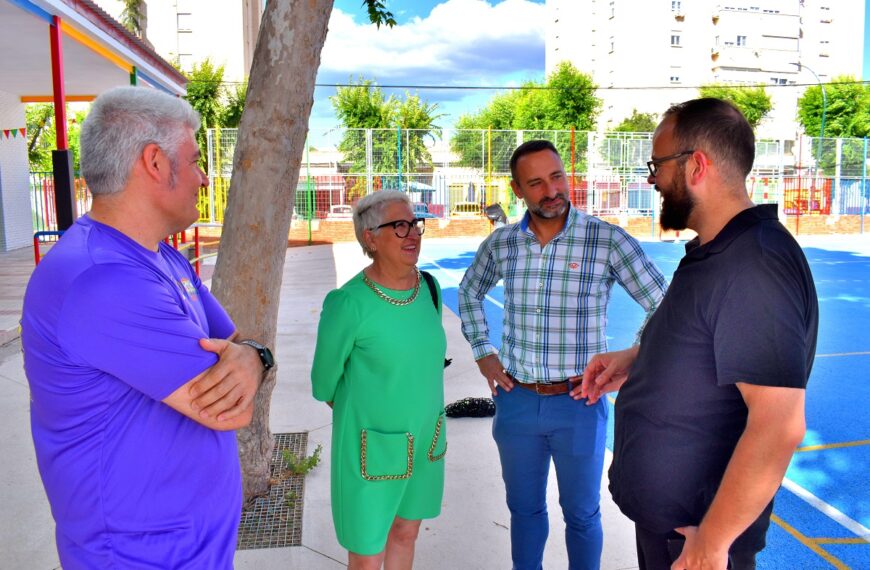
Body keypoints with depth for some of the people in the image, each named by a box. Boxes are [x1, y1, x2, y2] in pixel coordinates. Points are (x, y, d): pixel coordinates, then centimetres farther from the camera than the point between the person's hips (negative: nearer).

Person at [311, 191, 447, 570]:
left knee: (406, 531, 22)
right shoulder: (349, 303, -23)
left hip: (423, 437, 6)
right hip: (373, 444, -5)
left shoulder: (429, 288, -5)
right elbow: (325, 380, -8)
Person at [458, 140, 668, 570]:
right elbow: (469, 292, 17)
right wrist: (481, 352, 9)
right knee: (524, 508, 21)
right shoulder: (501, 243, -1)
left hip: (578, 404, -3)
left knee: (581, 513, 16)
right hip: (516, 400, 3)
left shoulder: (607, 240, -13)